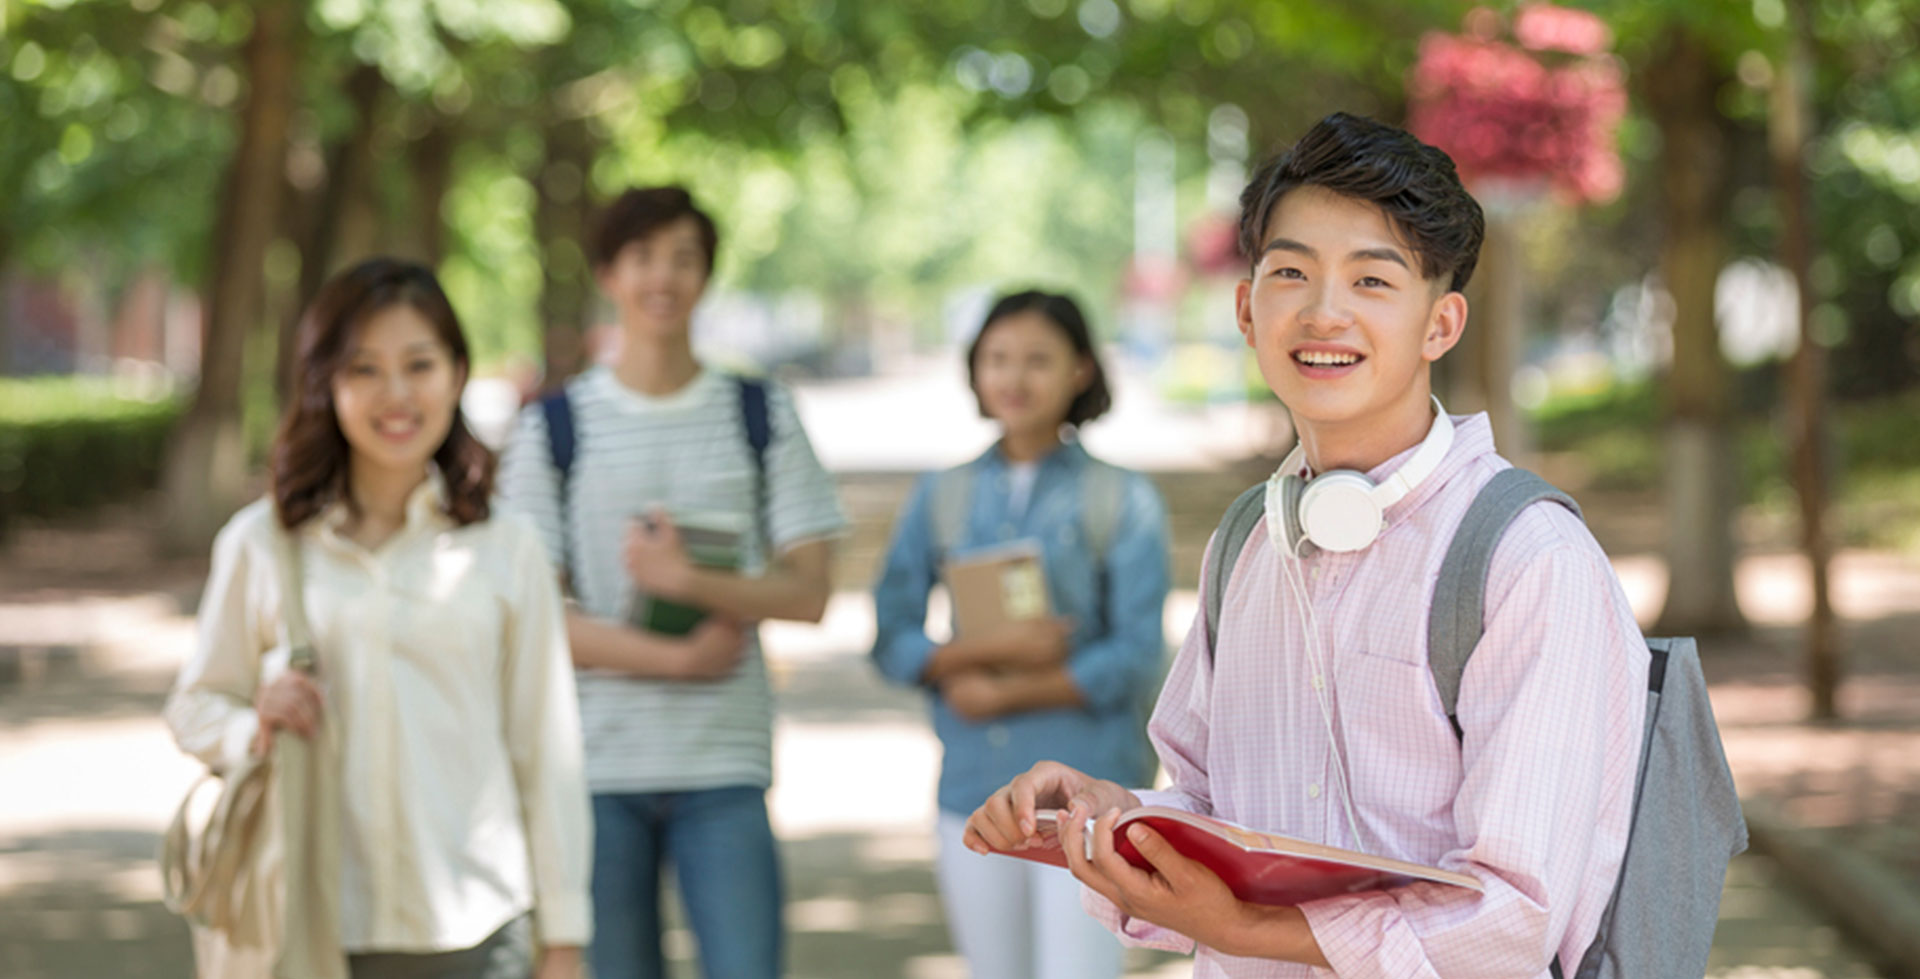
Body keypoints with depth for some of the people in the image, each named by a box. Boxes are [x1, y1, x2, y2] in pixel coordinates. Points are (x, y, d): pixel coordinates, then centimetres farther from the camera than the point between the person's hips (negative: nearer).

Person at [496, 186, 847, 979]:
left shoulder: (760, 416, 8)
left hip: (725, 767, 0)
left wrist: (690, 582, -15)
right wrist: (678, 657, -11)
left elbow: (808, 592, 1)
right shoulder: (554, 428, 4)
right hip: (594, 765, 0)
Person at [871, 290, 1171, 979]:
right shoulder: (942, 497, 7)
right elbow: (891, 639, 2)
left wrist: (1007, 694, -10)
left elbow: (1134, 657, -7)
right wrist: (986, 650, -14)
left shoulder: (1123, 501, -1)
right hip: (973, 792, 4)